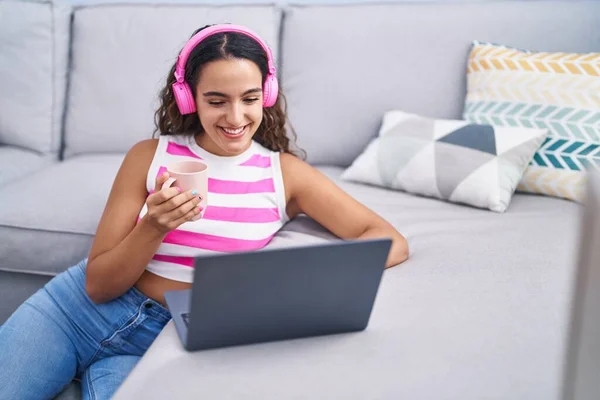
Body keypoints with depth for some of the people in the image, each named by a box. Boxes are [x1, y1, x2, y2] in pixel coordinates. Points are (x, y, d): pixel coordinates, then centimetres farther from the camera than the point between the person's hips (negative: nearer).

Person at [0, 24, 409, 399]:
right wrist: (155, 227, -23)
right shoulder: (149, 156, -4)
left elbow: (392, 243, -11)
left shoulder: (284, 173, -5)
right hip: (79, 309, 1)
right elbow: (98, 285, -5)